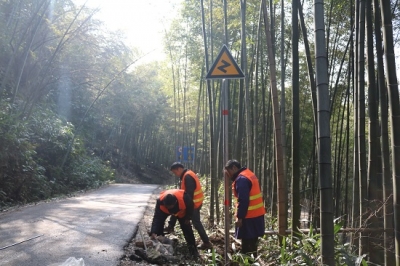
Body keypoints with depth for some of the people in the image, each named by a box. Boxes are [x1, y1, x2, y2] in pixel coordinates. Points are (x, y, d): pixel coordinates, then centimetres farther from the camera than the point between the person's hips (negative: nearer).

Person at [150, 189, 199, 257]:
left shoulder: (184, 198, -45)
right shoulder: (160, 201, -42)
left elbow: (190, 206, -20)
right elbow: (157, 218, -39)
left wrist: (188, 218, -10)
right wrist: (153, 232, -49)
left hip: (181, 211, -1)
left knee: (186, 228, -4)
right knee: (159, 223, -15)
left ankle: (193, 249, 10)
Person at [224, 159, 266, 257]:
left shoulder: (241, 179, -18)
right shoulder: (249, 174, 14)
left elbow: (243, 200, -23)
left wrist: (240, 217, -20)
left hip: (249, 216, -10)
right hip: (256, 214, 10)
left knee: (247, 242, -5)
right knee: (252, 241, 16)